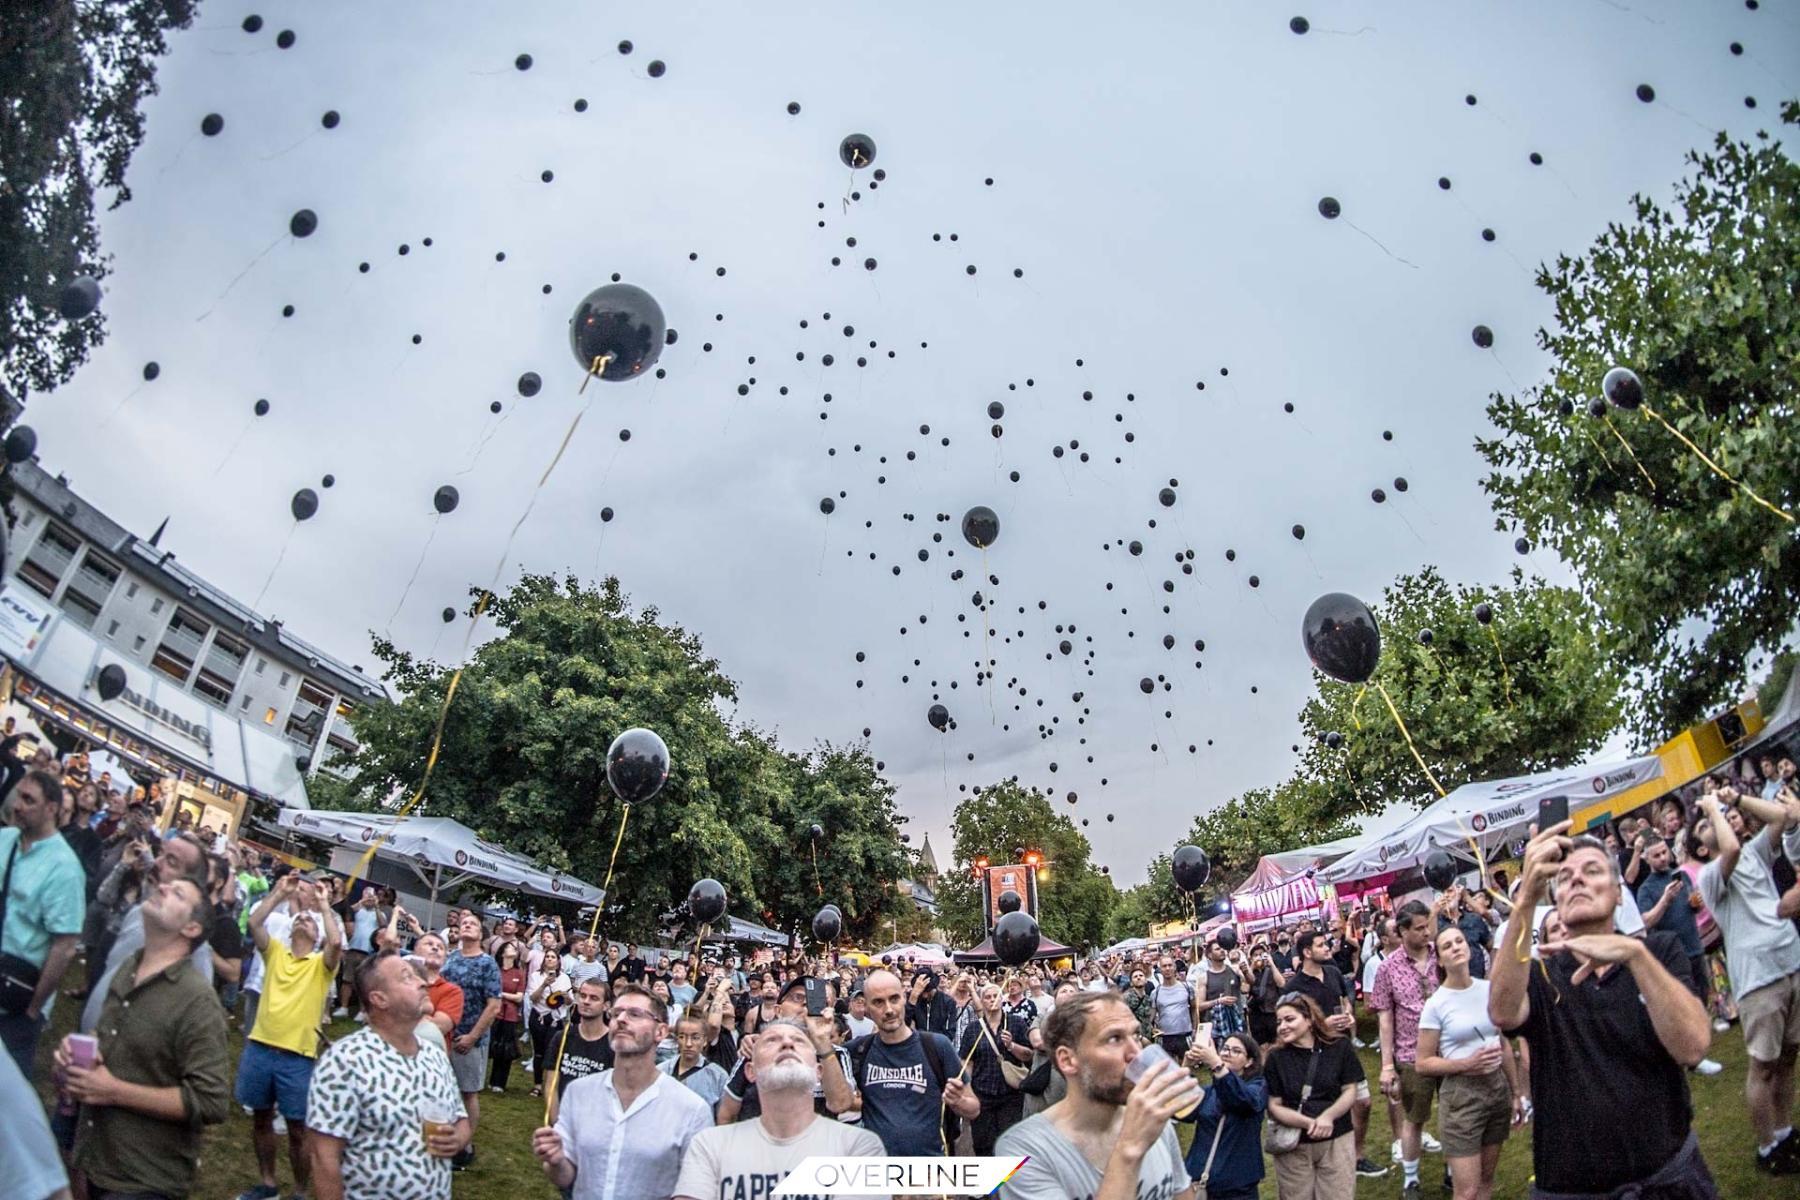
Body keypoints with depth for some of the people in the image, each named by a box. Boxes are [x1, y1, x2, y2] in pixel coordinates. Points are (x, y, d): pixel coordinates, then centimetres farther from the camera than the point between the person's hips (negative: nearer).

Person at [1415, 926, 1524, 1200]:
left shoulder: (1490, 990, 0)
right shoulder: (1436, 1004, -13)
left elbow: (1505, 1045, 14)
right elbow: (1422, 1064, -9)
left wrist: (1516, 1092, 15)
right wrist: (1467, 1064, -20)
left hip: (1498, 1087, 5)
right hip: (1460, 1093, -5)